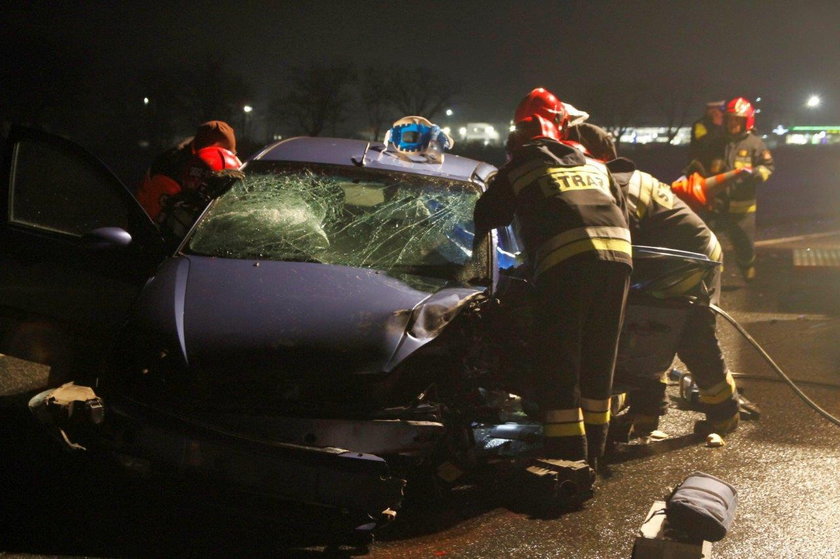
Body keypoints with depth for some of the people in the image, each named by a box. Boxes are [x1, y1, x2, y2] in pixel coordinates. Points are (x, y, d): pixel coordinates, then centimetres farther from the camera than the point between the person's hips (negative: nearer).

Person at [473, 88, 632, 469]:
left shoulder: (518, 169, 18)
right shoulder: (594, 165, 30)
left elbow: (485, 219, 24)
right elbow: (623, 213, 29)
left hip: (565, 260, -5)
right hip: (618, 253, 5)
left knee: (558, 366, 1)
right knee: (598, 360, 16)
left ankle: (568, 459, -3)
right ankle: (591, 455, 25)